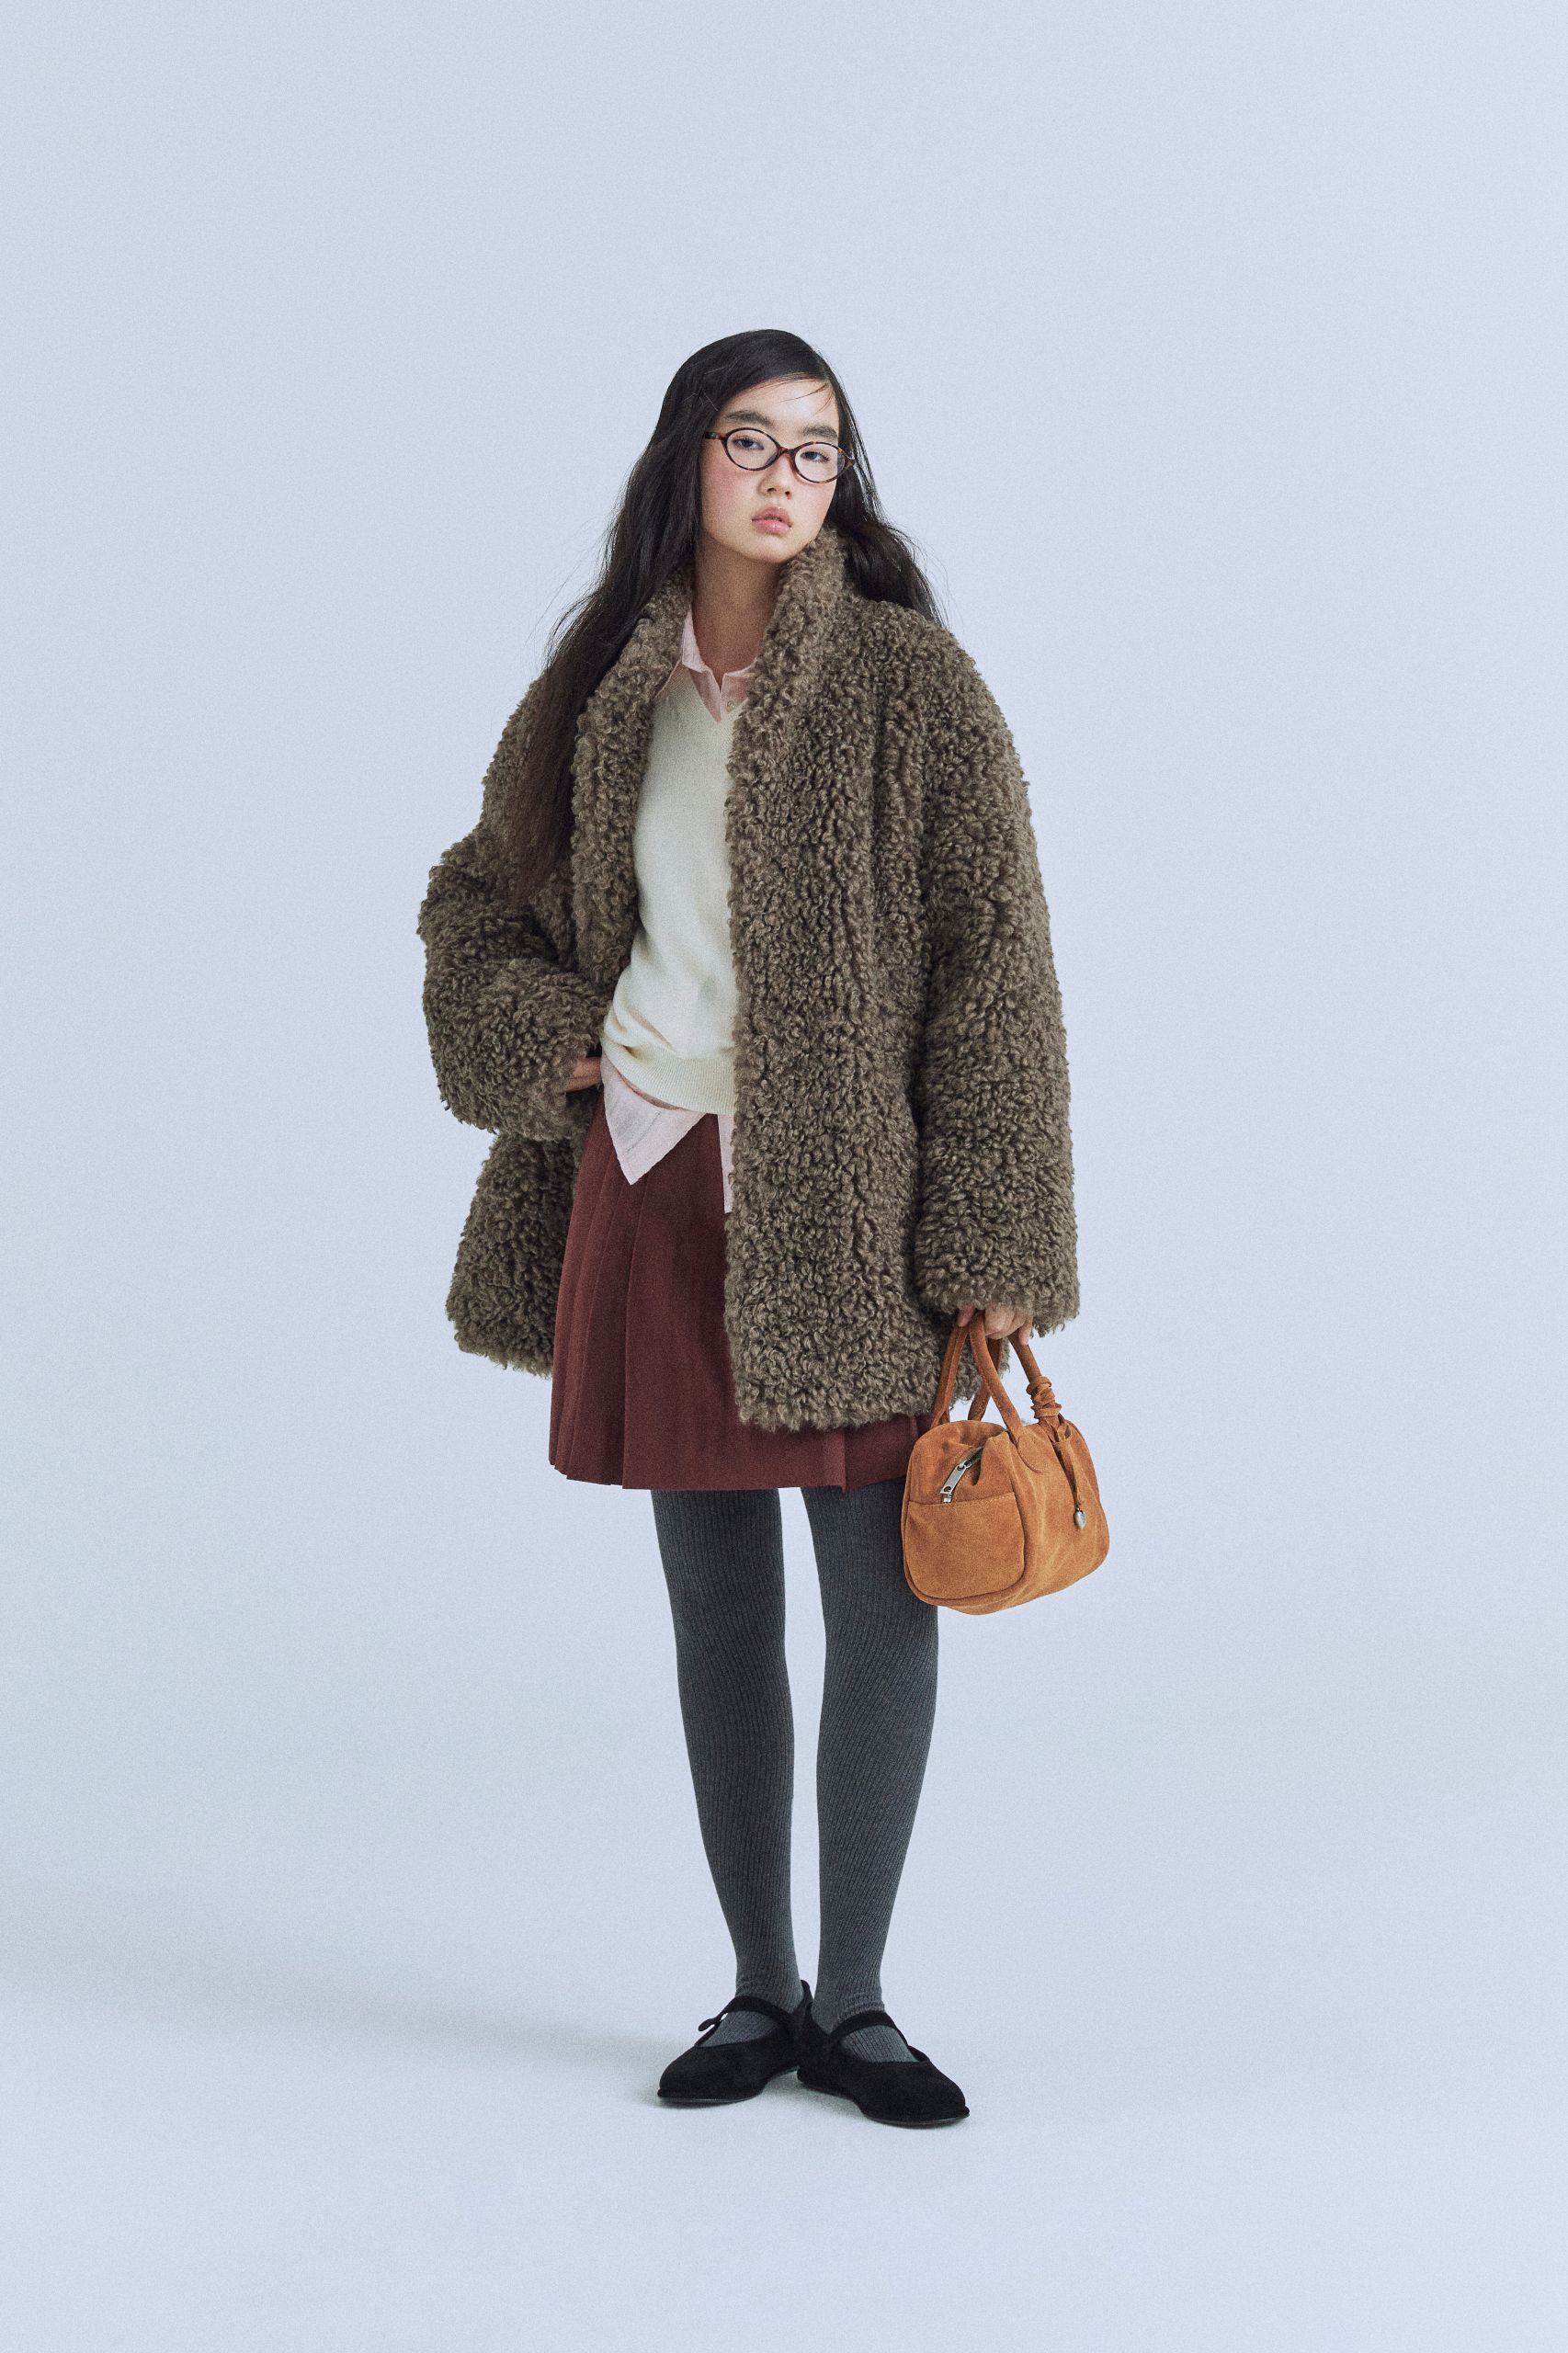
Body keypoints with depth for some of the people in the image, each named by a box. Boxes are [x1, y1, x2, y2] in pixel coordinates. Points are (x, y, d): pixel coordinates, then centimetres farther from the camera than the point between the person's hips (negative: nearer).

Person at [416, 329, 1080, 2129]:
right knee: (716, 1609, 10)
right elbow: (474, 897, 22)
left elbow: (996, 965, -8)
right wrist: (540, 1039, 2)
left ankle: (854, 2000, 16)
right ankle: (759, 1992, 23)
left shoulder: (908, 683, -4)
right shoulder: (601, 688, 8)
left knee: (884, 1607, 1)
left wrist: (993, 1242, -13)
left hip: (847, 1205, -3)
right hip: (656, 1190, 3)